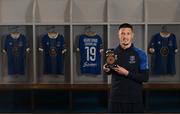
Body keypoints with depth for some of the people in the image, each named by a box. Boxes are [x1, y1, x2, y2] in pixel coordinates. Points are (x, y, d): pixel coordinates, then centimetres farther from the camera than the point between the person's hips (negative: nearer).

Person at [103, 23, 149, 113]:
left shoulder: (140, 54, -6)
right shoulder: (112, 52, 3)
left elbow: (145, 77, -9)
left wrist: (127, 73, -19)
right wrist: (107, 70, -5)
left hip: (135, 99, -2)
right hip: (116, 98, 2)